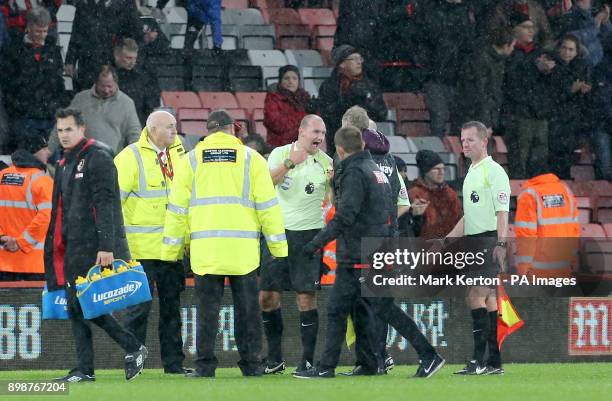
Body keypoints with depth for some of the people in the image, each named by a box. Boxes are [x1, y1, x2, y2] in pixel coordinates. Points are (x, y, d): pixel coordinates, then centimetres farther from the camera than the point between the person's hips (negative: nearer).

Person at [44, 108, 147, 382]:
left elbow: (105, 205, -15)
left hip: (94, 248, -9)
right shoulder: (65, 163, 20)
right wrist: (56, 247, 20)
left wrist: (106, 247, -22)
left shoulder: (97, 157, -8)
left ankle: (134, 348, -1)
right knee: (76, 307, 5)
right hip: (72, 247, 9)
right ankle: (84, 369, 5)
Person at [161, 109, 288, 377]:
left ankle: (205, 364, -2)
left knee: (207, 307, 2)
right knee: (247, 307, 6)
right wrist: (278, 245, 7)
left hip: (204, 248, 1)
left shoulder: (190, 161, 7)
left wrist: (170, 250, 11)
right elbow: (268, 205, 2)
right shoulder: (251, 159, 5)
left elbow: (177, 209, 6)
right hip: (243, 249, 0)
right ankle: (251, 363, 7)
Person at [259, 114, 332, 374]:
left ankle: (307, 360, -1)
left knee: (306, 297, -7)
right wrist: (289, 163, -25)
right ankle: (274, 359, 15)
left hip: (308, 235, -2)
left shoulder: (326, 163, 1)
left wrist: (335, 180, -14)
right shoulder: (280, 154, 3)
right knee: (267, 296, 3)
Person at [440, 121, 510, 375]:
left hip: (490, 242, -9)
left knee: (475, 297, -15)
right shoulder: (471, 173, 20)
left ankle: (479, 359, -16)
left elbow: (502, 212, -16)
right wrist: (446, 241, 23)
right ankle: (494, 362, 9)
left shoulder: (494, 171, -8)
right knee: (488, 299, 8)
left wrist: (500, 244, -25)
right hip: (474, 242, 9)